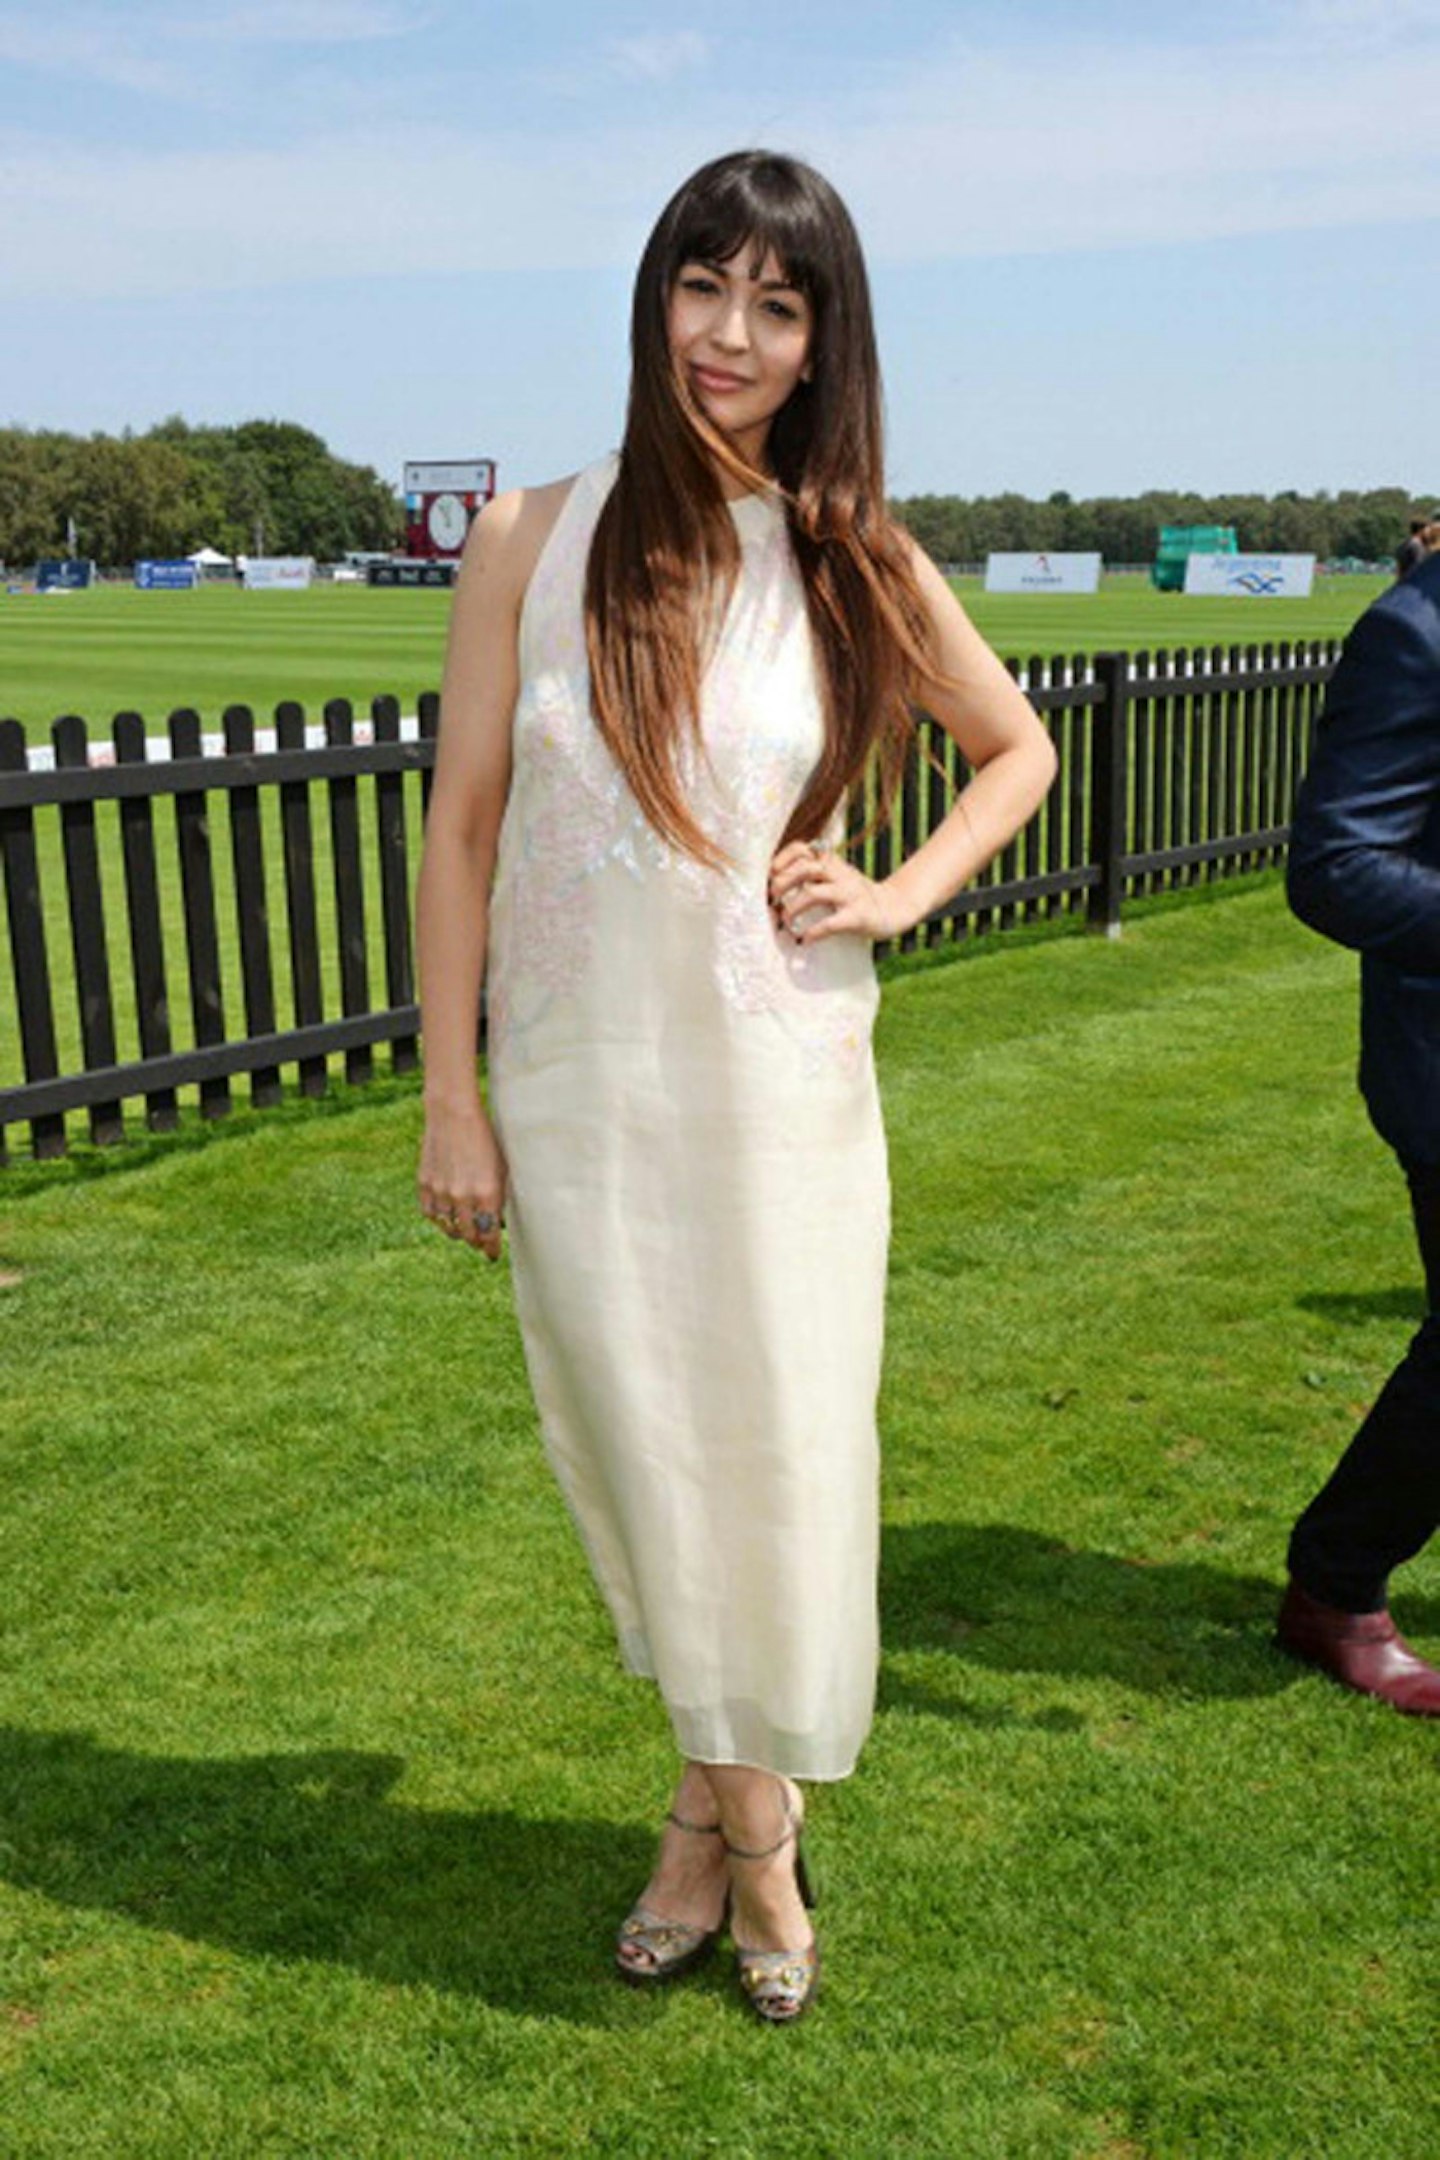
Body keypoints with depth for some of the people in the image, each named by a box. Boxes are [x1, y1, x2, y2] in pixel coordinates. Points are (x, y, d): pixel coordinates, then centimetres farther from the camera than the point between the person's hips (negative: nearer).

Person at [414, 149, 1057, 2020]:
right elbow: (463, 826, 0)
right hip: (577, 1092, 0)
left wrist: (899, 897, -2)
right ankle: (736, 1803, 36)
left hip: (781, 1089, 0)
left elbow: (1021, 753, 15)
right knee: (642, 1452, 12)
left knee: (779, 1451, 8)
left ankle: (741, 1797, 34)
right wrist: (450, 1100, -1)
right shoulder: (535, 538, -2)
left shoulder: (857, 564, 0)